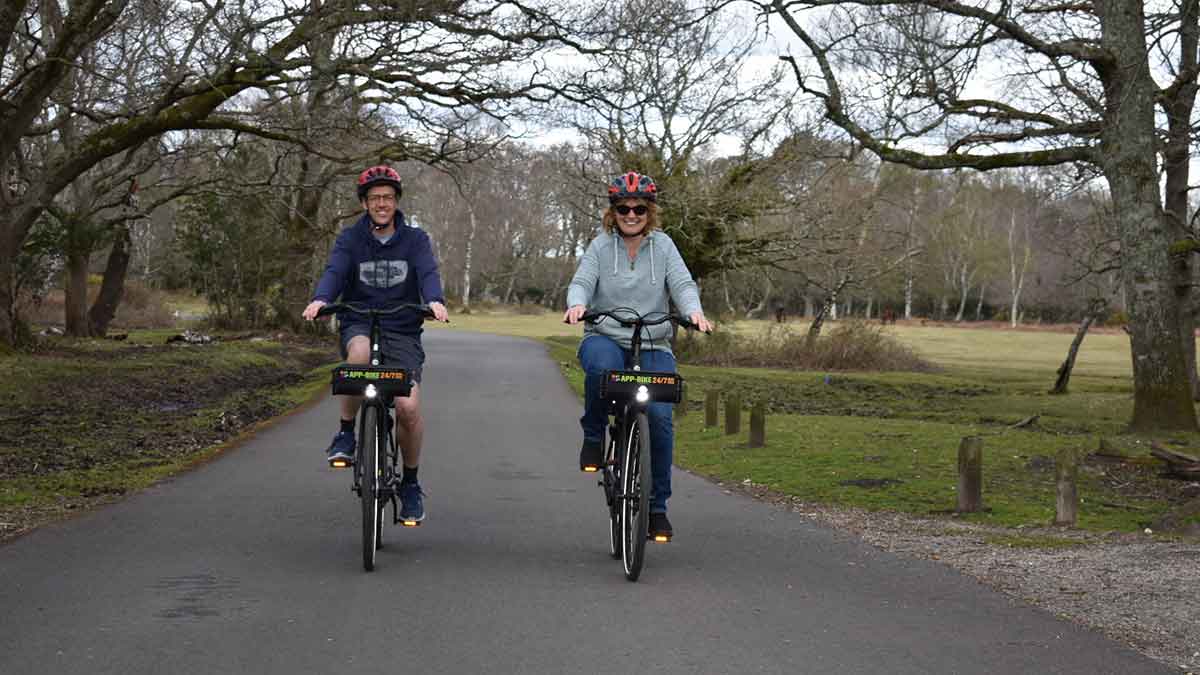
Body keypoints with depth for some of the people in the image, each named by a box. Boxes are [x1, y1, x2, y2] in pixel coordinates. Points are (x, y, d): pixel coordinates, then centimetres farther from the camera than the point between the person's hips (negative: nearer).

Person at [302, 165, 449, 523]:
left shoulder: (415, 239, 5)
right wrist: (320, 299, -35)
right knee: (360, 351, -38)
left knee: (408, 407, -19)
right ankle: (346, 432, -17)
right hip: (358, 324, 0)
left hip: (402, 330, 0)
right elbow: (334, 271, -12)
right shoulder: (350, 239, 5)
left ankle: (410, 483, 6)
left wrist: (435, 301, -35)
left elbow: (428, 273, -12)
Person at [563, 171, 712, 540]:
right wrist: (576, 304, -31)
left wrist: (694, 311, -25)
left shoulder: (662, 245, 7)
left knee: (660, 416, -18)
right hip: (605, 339, -1)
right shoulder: (601, 246, 5)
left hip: (653, 347, 1)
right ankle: (594, 435, -10)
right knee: (601, 365, -39)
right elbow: (582, 281, -7)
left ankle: (657, 506, -3)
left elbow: (683, 284, -3)